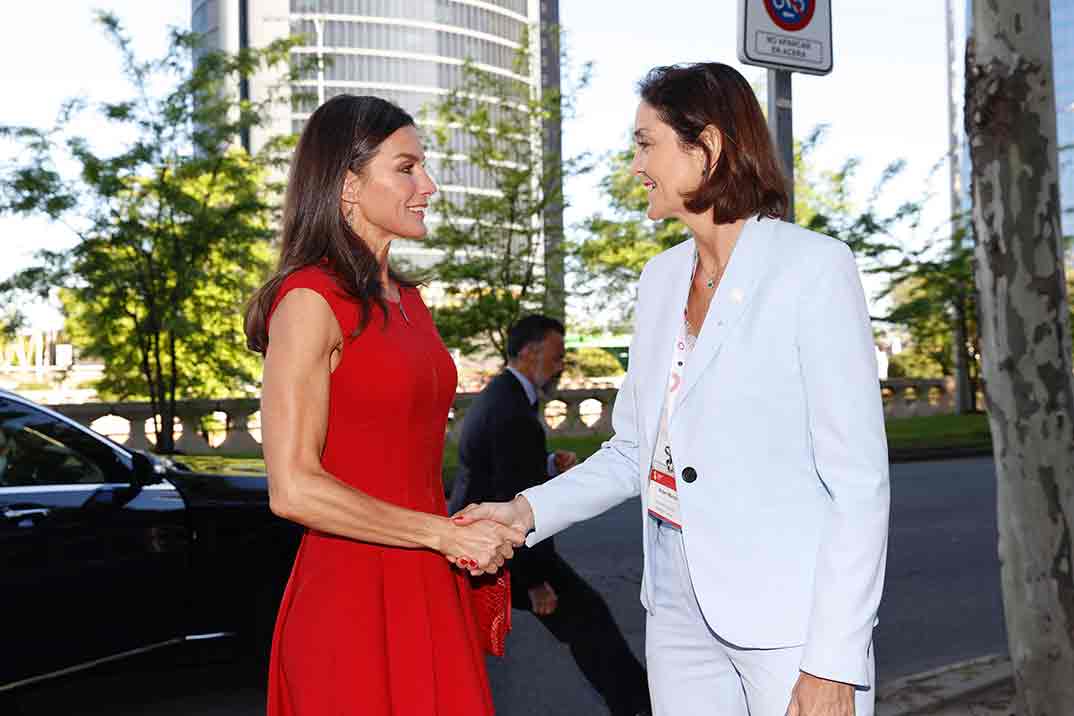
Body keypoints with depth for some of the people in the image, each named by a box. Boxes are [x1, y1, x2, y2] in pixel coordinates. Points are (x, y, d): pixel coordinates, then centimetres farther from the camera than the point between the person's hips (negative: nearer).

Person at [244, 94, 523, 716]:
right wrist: (445, 534, -14)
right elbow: (294, 489, -18)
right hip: (352, 600, -7)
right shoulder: (310, 299, -12)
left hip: (428, 594, 7)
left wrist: (480, 538, 7)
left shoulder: (406, 299, 13)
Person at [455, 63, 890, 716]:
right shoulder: (662, 278, 9)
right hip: (680, 608, 6)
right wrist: (528, 510, -2)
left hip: (791, 614, -5)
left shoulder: (814, 266, -10)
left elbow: (859, 484, -13)